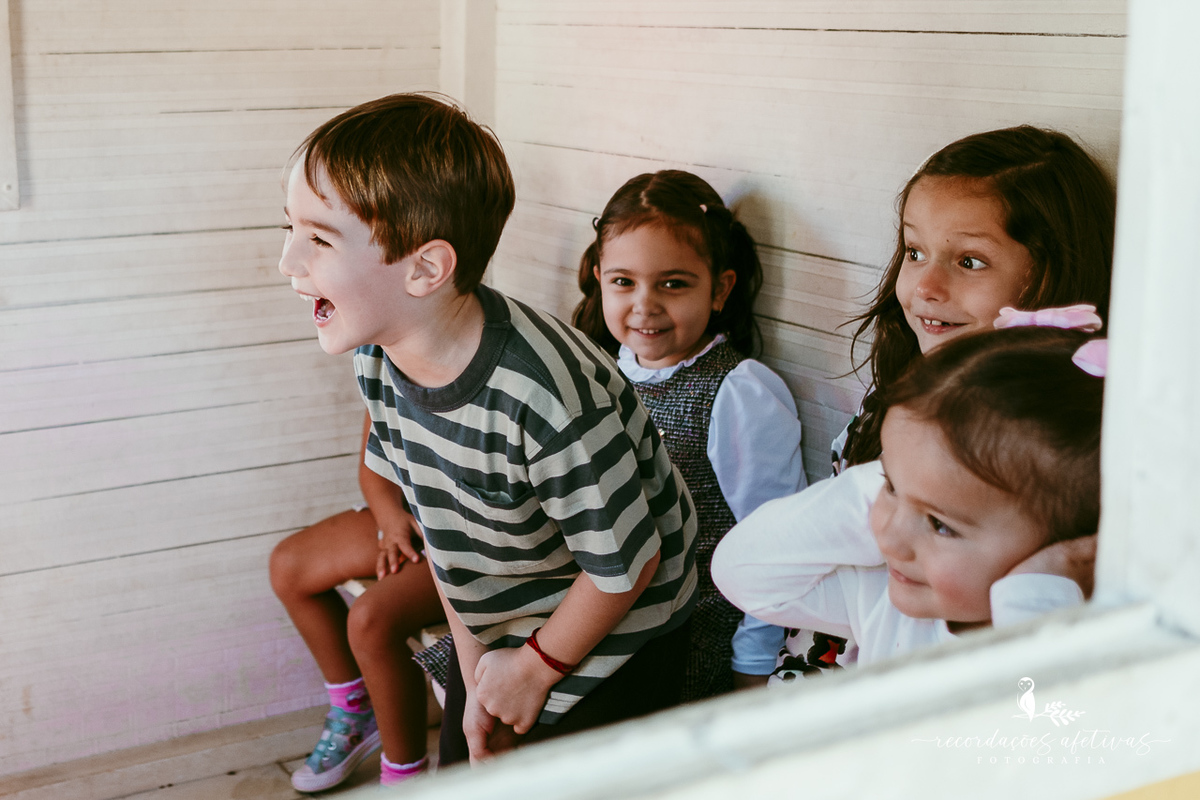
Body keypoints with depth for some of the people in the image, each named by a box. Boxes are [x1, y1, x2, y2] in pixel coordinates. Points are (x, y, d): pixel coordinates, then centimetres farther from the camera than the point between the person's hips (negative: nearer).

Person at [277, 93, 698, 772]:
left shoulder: (546, 395, -37)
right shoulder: (379, 357, -12)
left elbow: (625, 565, -25)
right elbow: (438, 516, 2)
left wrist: (535, 668, -10)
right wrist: (475, 659, 4)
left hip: (610, 638, -6)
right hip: (495, 624, 7)